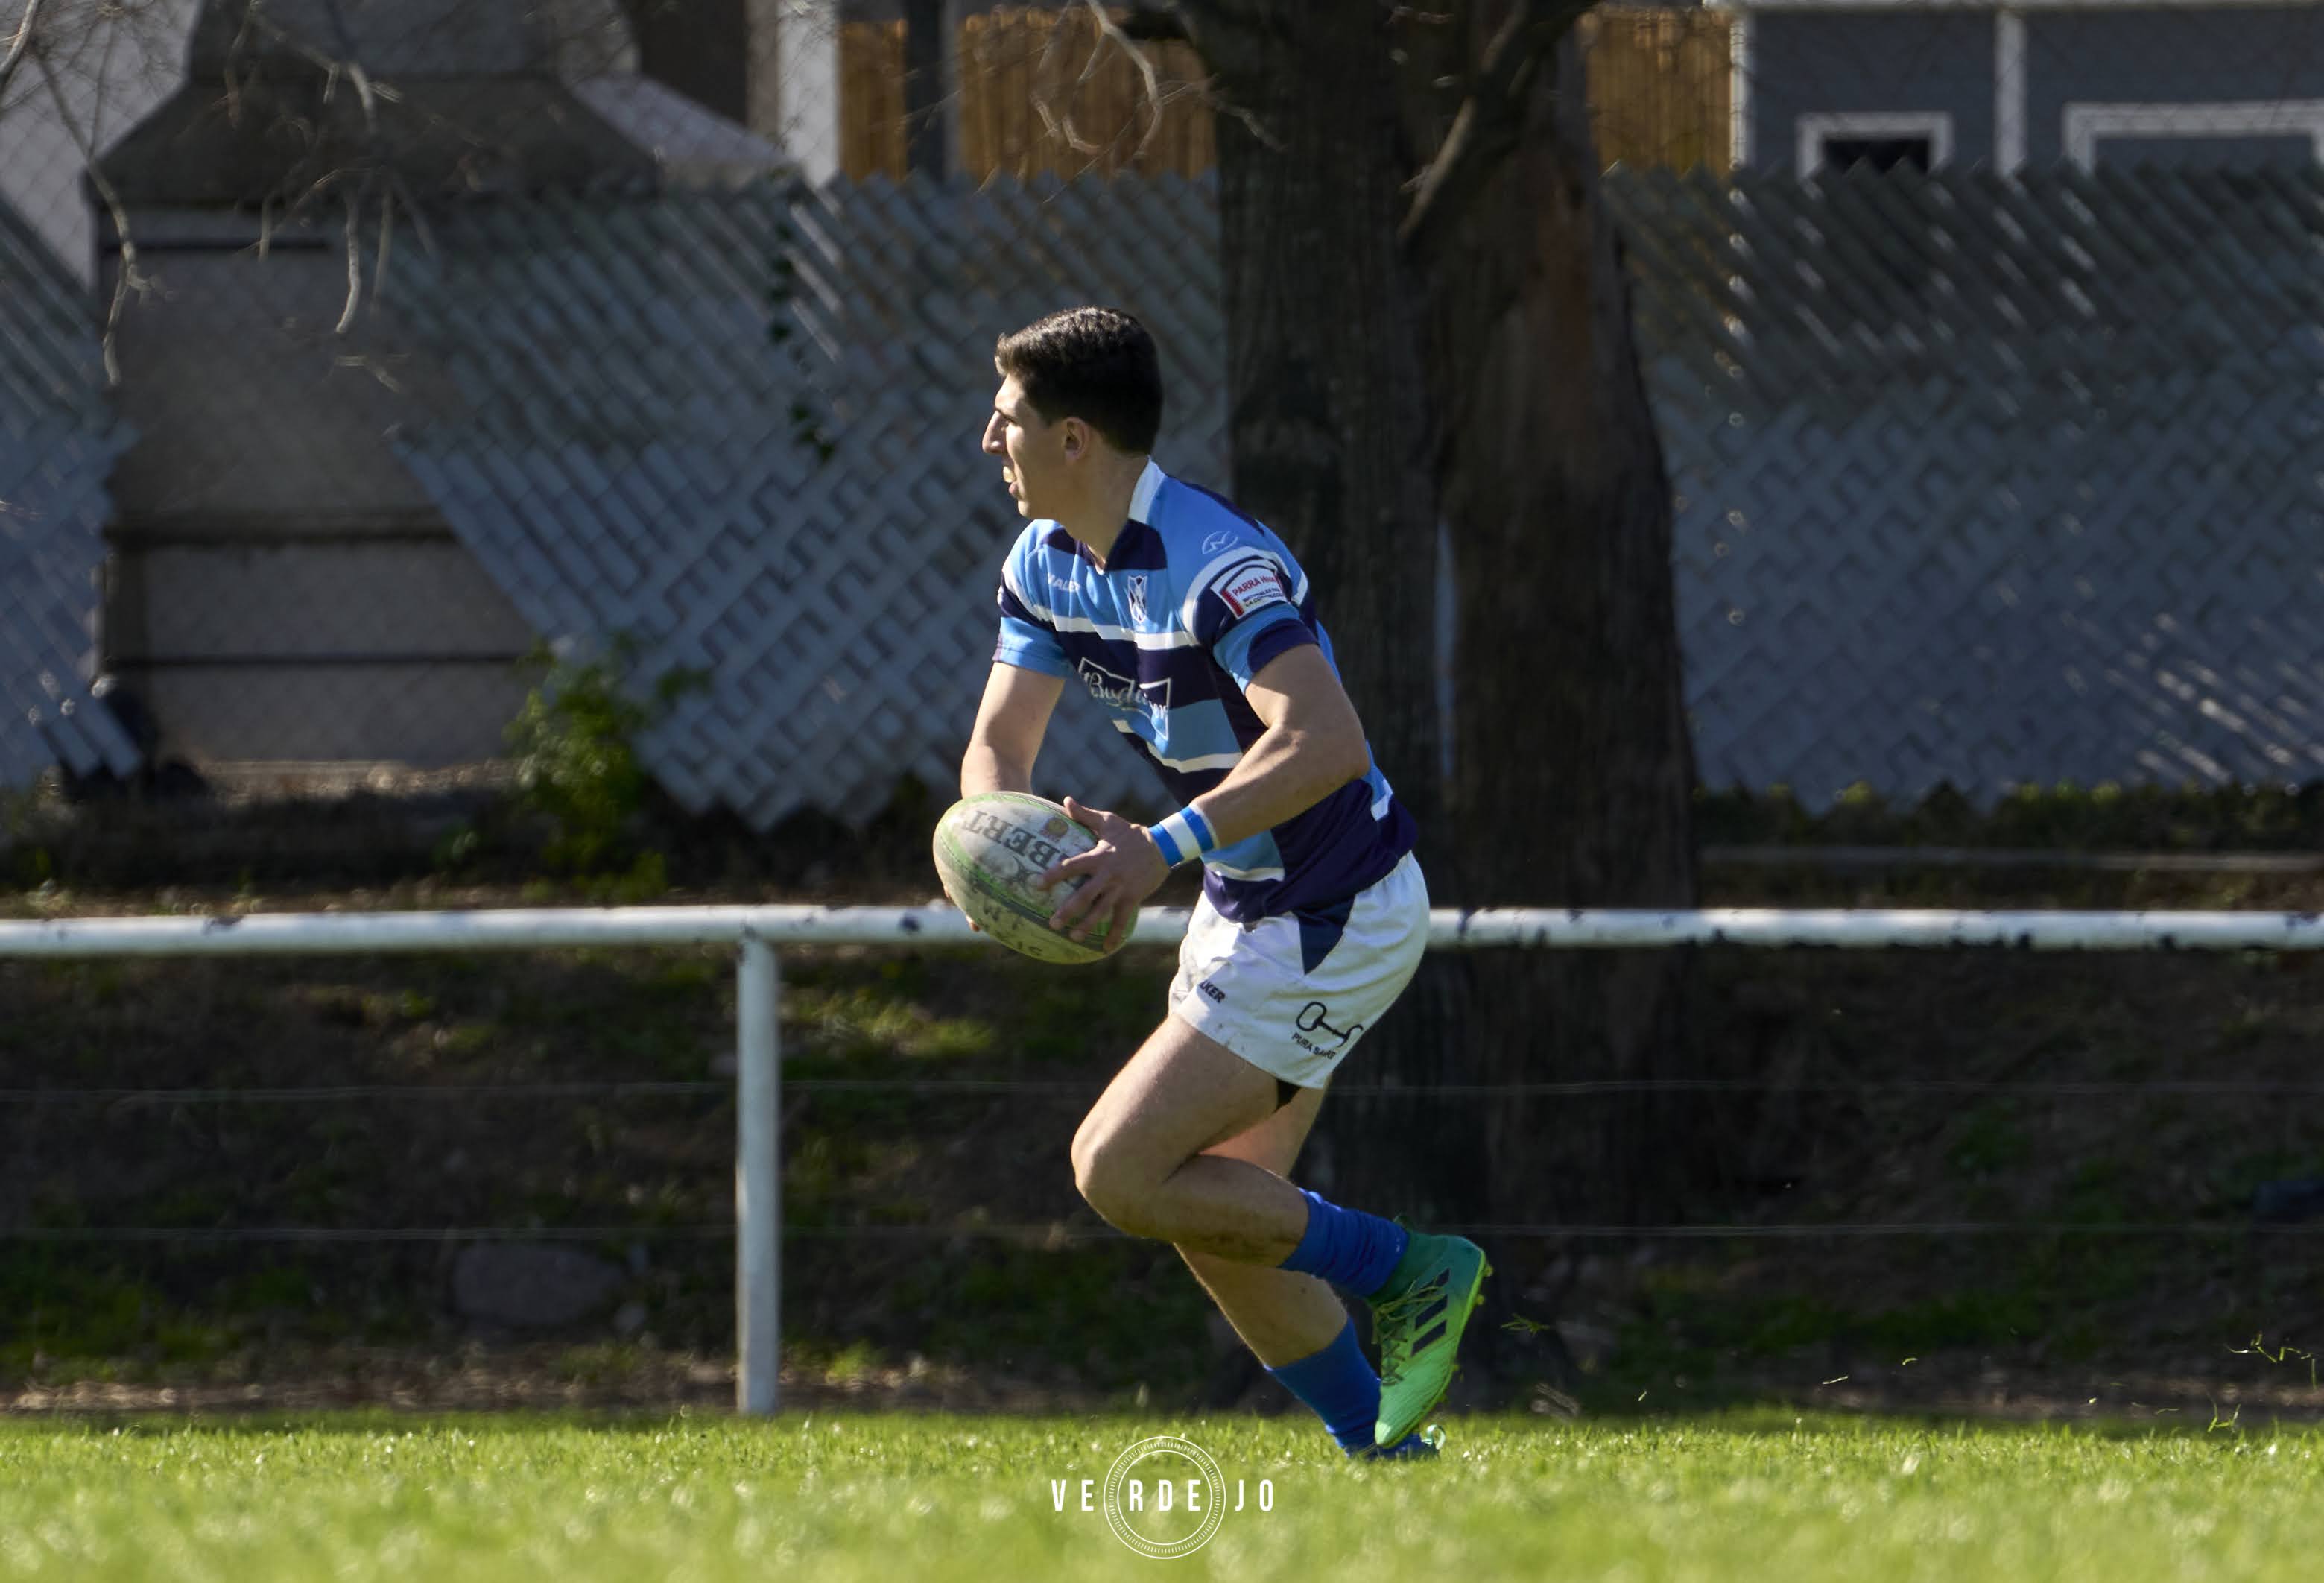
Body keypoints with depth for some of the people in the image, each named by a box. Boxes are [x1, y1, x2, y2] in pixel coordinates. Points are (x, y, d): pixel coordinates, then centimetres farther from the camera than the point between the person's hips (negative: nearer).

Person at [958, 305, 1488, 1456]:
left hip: (1333, 922, -10)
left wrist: (1164, 847, -47)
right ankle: (1381, 1443, 19)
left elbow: (1327, 742, -39)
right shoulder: (1047, 562, 3)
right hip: (1244, 911, 10)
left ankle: (1410, 1271, -2)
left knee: (1118, 1171, -13)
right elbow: (1000, 741, 3)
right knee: (1216, 1221, 10)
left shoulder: (1217, 566, -26)